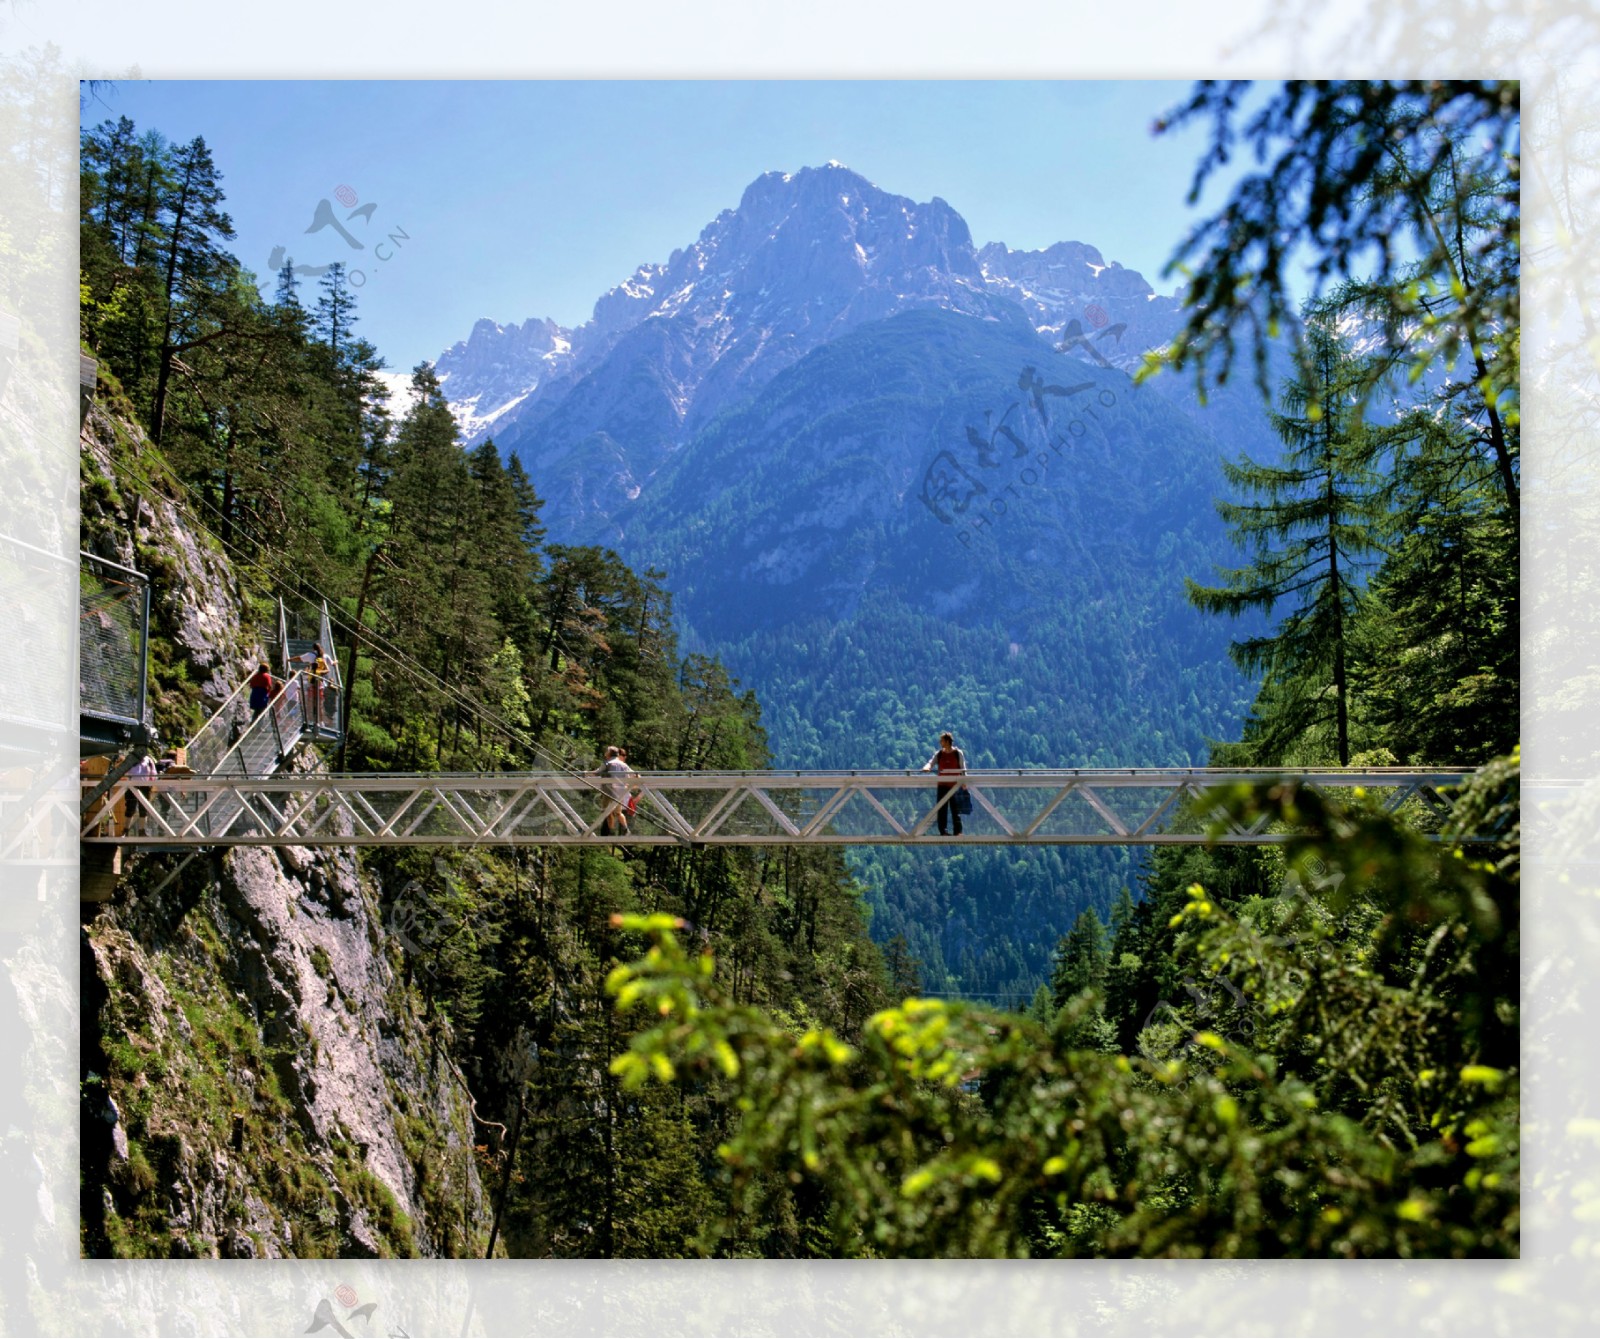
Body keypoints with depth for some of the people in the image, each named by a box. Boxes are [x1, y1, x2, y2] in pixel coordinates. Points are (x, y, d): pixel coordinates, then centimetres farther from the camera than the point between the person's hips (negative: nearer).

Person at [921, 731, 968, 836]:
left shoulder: (958, 753, -1)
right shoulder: (939, 754, 7)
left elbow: (963, 769, 2)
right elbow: (931, 762, -3)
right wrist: (927, 767, -26)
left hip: (954, 785, -3)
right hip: (942, 785, 3)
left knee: (955, 809, -1)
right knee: (941, 809, 2)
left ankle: (958, 831, 3)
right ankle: (942, 831, 7)